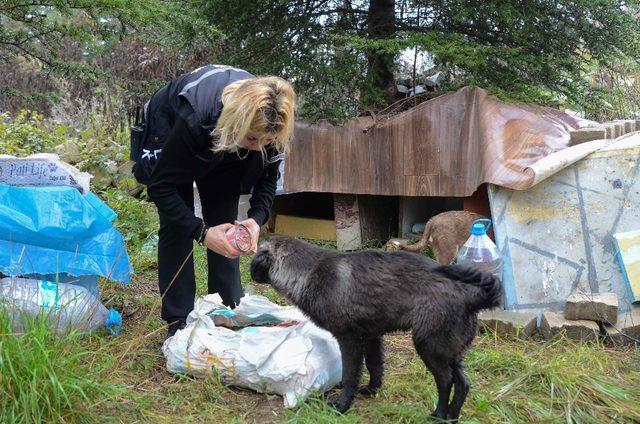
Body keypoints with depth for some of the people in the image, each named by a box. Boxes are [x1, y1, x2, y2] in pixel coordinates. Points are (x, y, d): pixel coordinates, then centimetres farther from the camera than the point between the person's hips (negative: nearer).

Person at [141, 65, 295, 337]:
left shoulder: (267, 124, -31)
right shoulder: (195, 118, -44)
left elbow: (268, 176, -14)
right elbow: (160, 186, -34)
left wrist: (257, 218, -32)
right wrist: (201, 232, -41)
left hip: (221, 157, 4)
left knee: (226, 225, -4)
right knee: (177, 227, -11)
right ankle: (178, 323, -3)